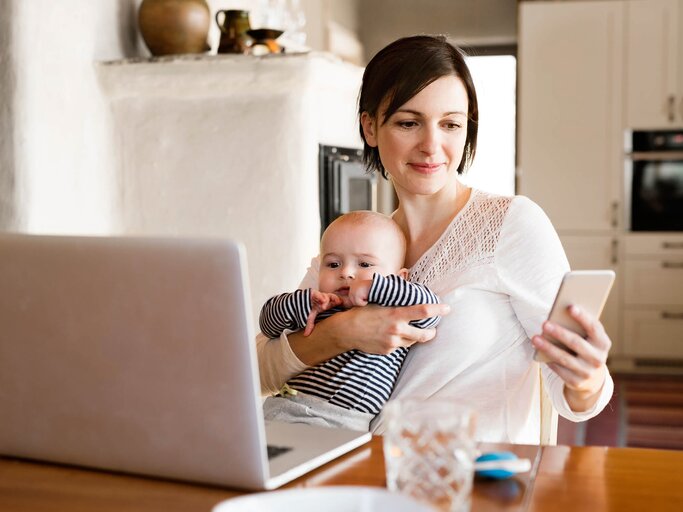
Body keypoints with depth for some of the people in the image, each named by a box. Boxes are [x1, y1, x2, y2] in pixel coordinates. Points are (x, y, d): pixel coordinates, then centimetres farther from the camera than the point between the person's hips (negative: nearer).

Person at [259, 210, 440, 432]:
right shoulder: (315, 308, 22)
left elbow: (429, 306, -8)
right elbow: (268, 323, 21)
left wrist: (374, 286, -11)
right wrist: (302, 302, 0)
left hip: (342, 423, -4)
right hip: (282, 407, 4)